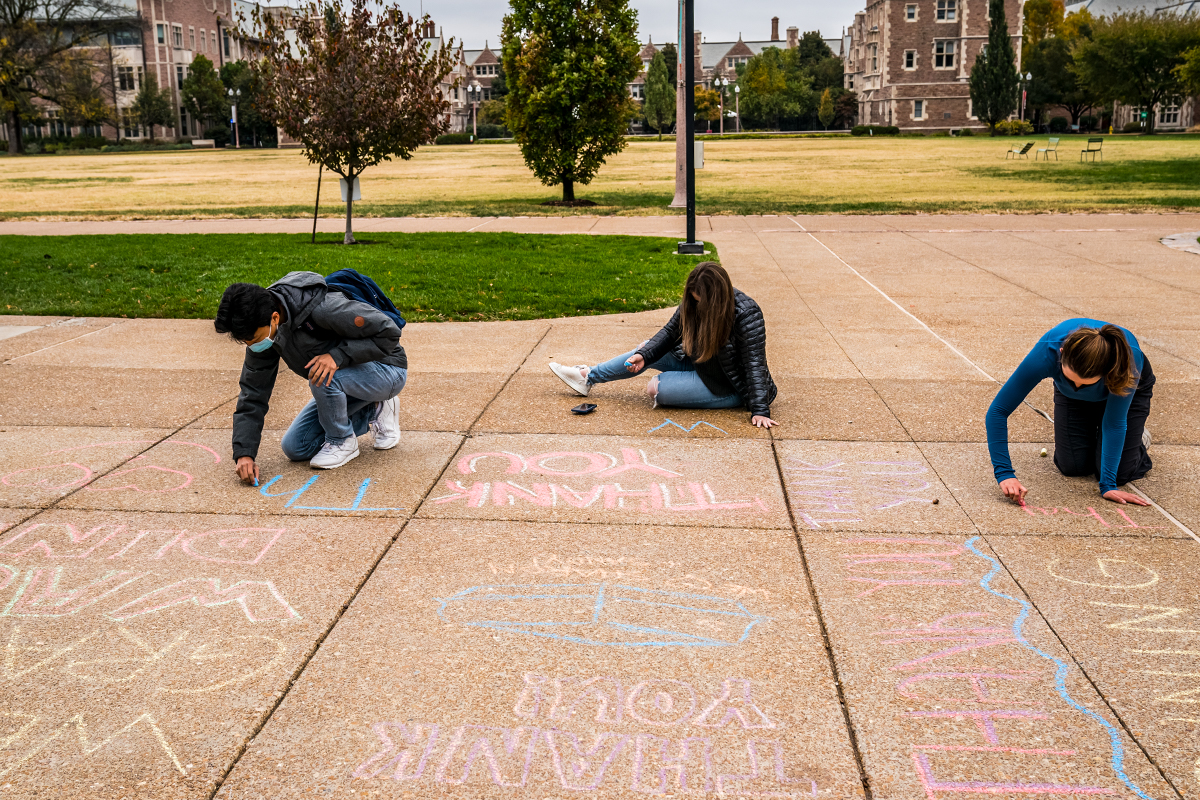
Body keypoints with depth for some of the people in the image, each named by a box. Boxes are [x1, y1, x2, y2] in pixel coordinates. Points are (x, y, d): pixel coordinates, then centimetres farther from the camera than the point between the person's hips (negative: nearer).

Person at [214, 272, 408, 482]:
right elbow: (253, 393, -7)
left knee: (322, 376, -36)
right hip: (346, 380, 8)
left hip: (387, 371, -8)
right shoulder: (261, 330, -12)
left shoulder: (322, 309, -35)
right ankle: (375, 411, 14)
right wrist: (244, 453, -15)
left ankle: (343, 441, -8)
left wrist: (338, 355, -38)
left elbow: (388, 331, -30)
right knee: (295, 448, 3)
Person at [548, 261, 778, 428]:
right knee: (646, 351, 7)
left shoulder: (747, 314, -28)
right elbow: (670, 331, 1)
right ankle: (587, 377, 20)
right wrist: (644, 355, -15)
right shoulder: (694, 302, -9)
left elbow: (755, 364, -29)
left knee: (656, 388, -22)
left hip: (728, 387, -7)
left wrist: (760, 411, -33)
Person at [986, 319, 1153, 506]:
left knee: (1120, 471, -12)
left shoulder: (1129, 358, -44)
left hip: (1127, 387, -1)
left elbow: (1115, 423, -33)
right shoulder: (1047, 353, -42)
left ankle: (1139, 437, 20)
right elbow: (998, 410, -38)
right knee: (1073, 467, -9)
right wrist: (1004, 473, -45)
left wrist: (1108, 484, -37)